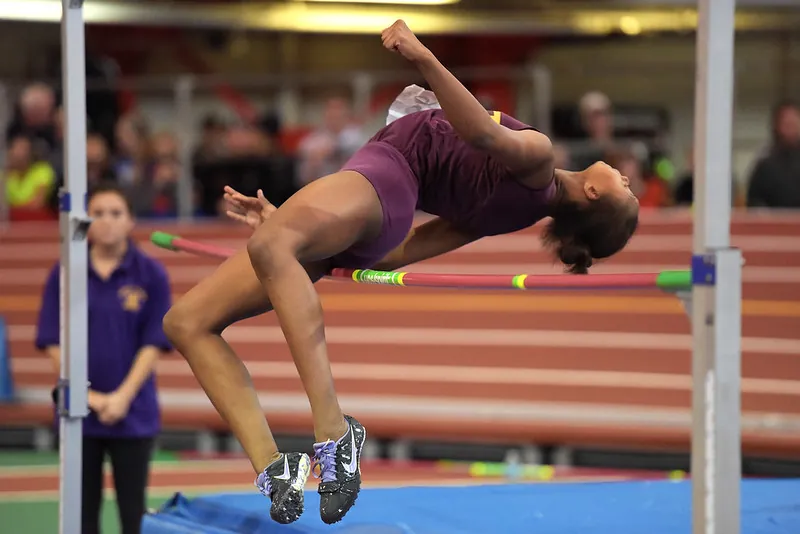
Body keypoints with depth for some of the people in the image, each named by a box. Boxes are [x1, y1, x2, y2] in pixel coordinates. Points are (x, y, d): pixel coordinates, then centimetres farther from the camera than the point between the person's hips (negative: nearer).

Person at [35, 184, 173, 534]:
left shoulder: (150, 274, -1)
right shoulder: (64, 273, 1)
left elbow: (153, 344, -3)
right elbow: (53, 343, 0)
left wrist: (123, 396, -13)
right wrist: (86, 394, -10)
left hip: (132, 412, -1)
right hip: (79, 413, 1)